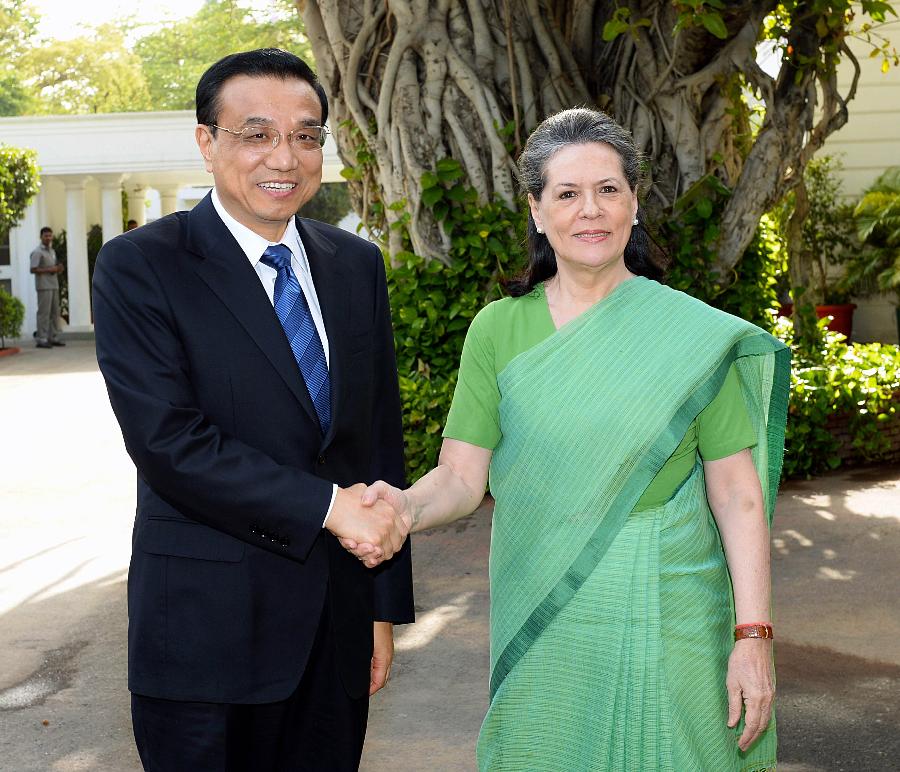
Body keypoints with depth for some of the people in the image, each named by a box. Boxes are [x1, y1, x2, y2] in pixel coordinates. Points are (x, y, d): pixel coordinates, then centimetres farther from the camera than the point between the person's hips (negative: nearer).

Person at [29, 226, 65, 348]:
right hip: (44, 286, -8)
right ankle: (42, 339, -9)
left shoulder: (52, 251, 19)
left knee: (55, 312, 7)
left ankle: (53, 338, 11)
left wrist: (59, 269, 5)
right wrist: (49, 270, -18)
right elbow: (33, 269, -14)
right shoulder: (37, 252, -6)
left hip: (54, 285, 8)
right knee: (44, 313, -9)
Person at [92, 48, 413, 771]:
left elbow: (382, 436, 10)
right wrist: (327, 504, -19)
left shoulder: (358, 265, 8)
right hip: (207, 629, -4)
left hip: (338, 625, 5)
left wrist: (386, 603, 9)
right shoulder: (139, 267, -7)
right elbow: (166, 439, -18)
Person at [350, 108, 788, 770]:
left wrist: (753, 636, -10)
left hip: (668, 622, -1)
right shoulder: (499, 331, 1)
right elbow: (462, 477, -2)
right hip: (543, 625, 1)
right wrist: (405, 506, -23)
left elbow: (738, 494, -5)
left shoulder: (691, 333, -4)